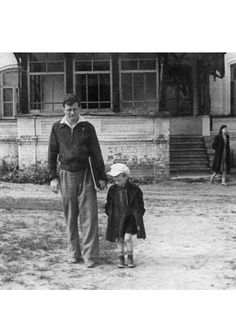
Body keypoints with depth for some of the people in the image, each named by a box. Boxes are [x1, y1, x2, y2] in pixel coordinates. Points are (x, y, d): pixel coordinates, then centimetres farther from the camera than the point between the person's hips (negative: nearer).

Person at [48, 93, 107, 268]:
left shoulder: (87, 127, 2)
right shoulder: (57, 128, 5)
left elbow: (96, 153, 4)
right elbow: (52, 154, 9)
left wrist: (101, 177, 1)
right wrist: (53, 177, 2)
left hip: (86, 174, -1)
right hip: (66, 175, 2)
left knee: (89, 215, -5)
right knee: (70, 217, 7)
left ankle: (90, 255, -2)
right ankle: (74, 253, 18)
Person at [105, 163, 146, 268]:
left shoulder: (134, 189, -8)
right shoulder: (112, 190, -2)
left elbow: (139, 207, -1)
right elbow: (109, 206, 9)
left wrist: (138, 222, -2)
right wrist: (110, 218, 5)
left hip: (130, 218, -2)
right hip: (117, 218, 2)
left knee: (127, 238, -12)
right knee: (119, 239, 2)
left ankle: (130, 257, 9)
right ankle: (120, 258, 21)